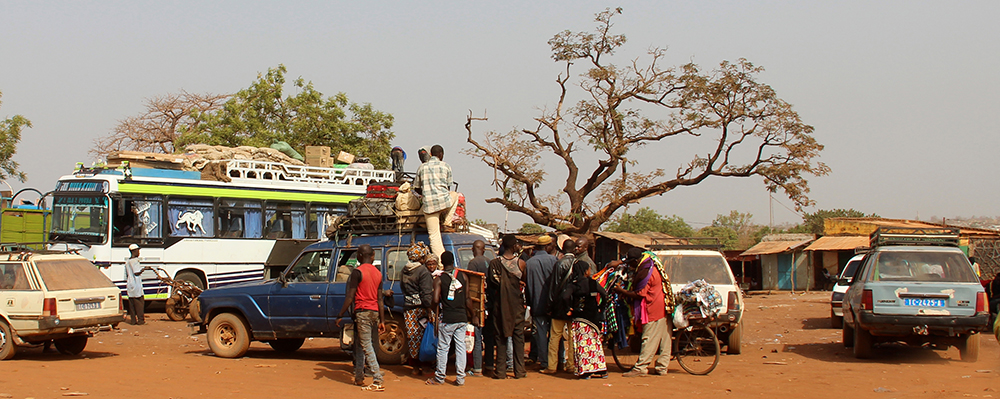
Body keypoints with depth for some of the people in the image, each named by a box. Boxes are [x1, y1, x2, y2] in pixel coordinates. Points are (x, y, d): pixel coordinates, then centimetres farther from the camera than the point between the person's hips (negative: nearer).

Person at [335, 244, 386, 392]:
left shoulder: (358, 272, -10)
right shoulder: (377, 273, 11)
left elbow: (350, 297, -13)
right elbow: (379, 299, 12)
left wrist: (340, 315, -7)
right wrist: (382, 320, 14)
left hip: (362, 312, -7)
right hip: (374, 312, 7)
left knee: (366, 346, -8)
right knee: (360, 345, 18)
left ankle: (378, 382, -16)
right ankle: (358, 378, 21)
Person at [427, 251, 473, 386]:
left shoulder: (439, 278, -6)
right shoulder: (463, 276, 3)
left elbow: (436, 299, -14)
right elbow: (468, 298, 3)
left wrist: (435, 310, 6)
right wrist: (469, 314, 15)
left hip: (447, 318, -3)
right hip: (462, 317, 3)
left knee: (443, 347, 4)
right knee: (460, 346, 7)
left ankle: (439, 377, 10)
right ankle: (460, 377, 8)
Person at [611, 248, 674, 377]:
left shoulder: (645, 273, -21)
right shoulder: (652, 264, 9)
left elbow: (639, 294, -17)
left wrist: (621, 291, -5)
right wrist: (619, 263, 25)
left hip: (654, 310, -10)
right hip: (664, 308, 10)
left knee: (649, 340, -8)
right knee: (664, 339, 10)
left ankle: (640, 368, -6)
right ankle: (662, 367, 15)